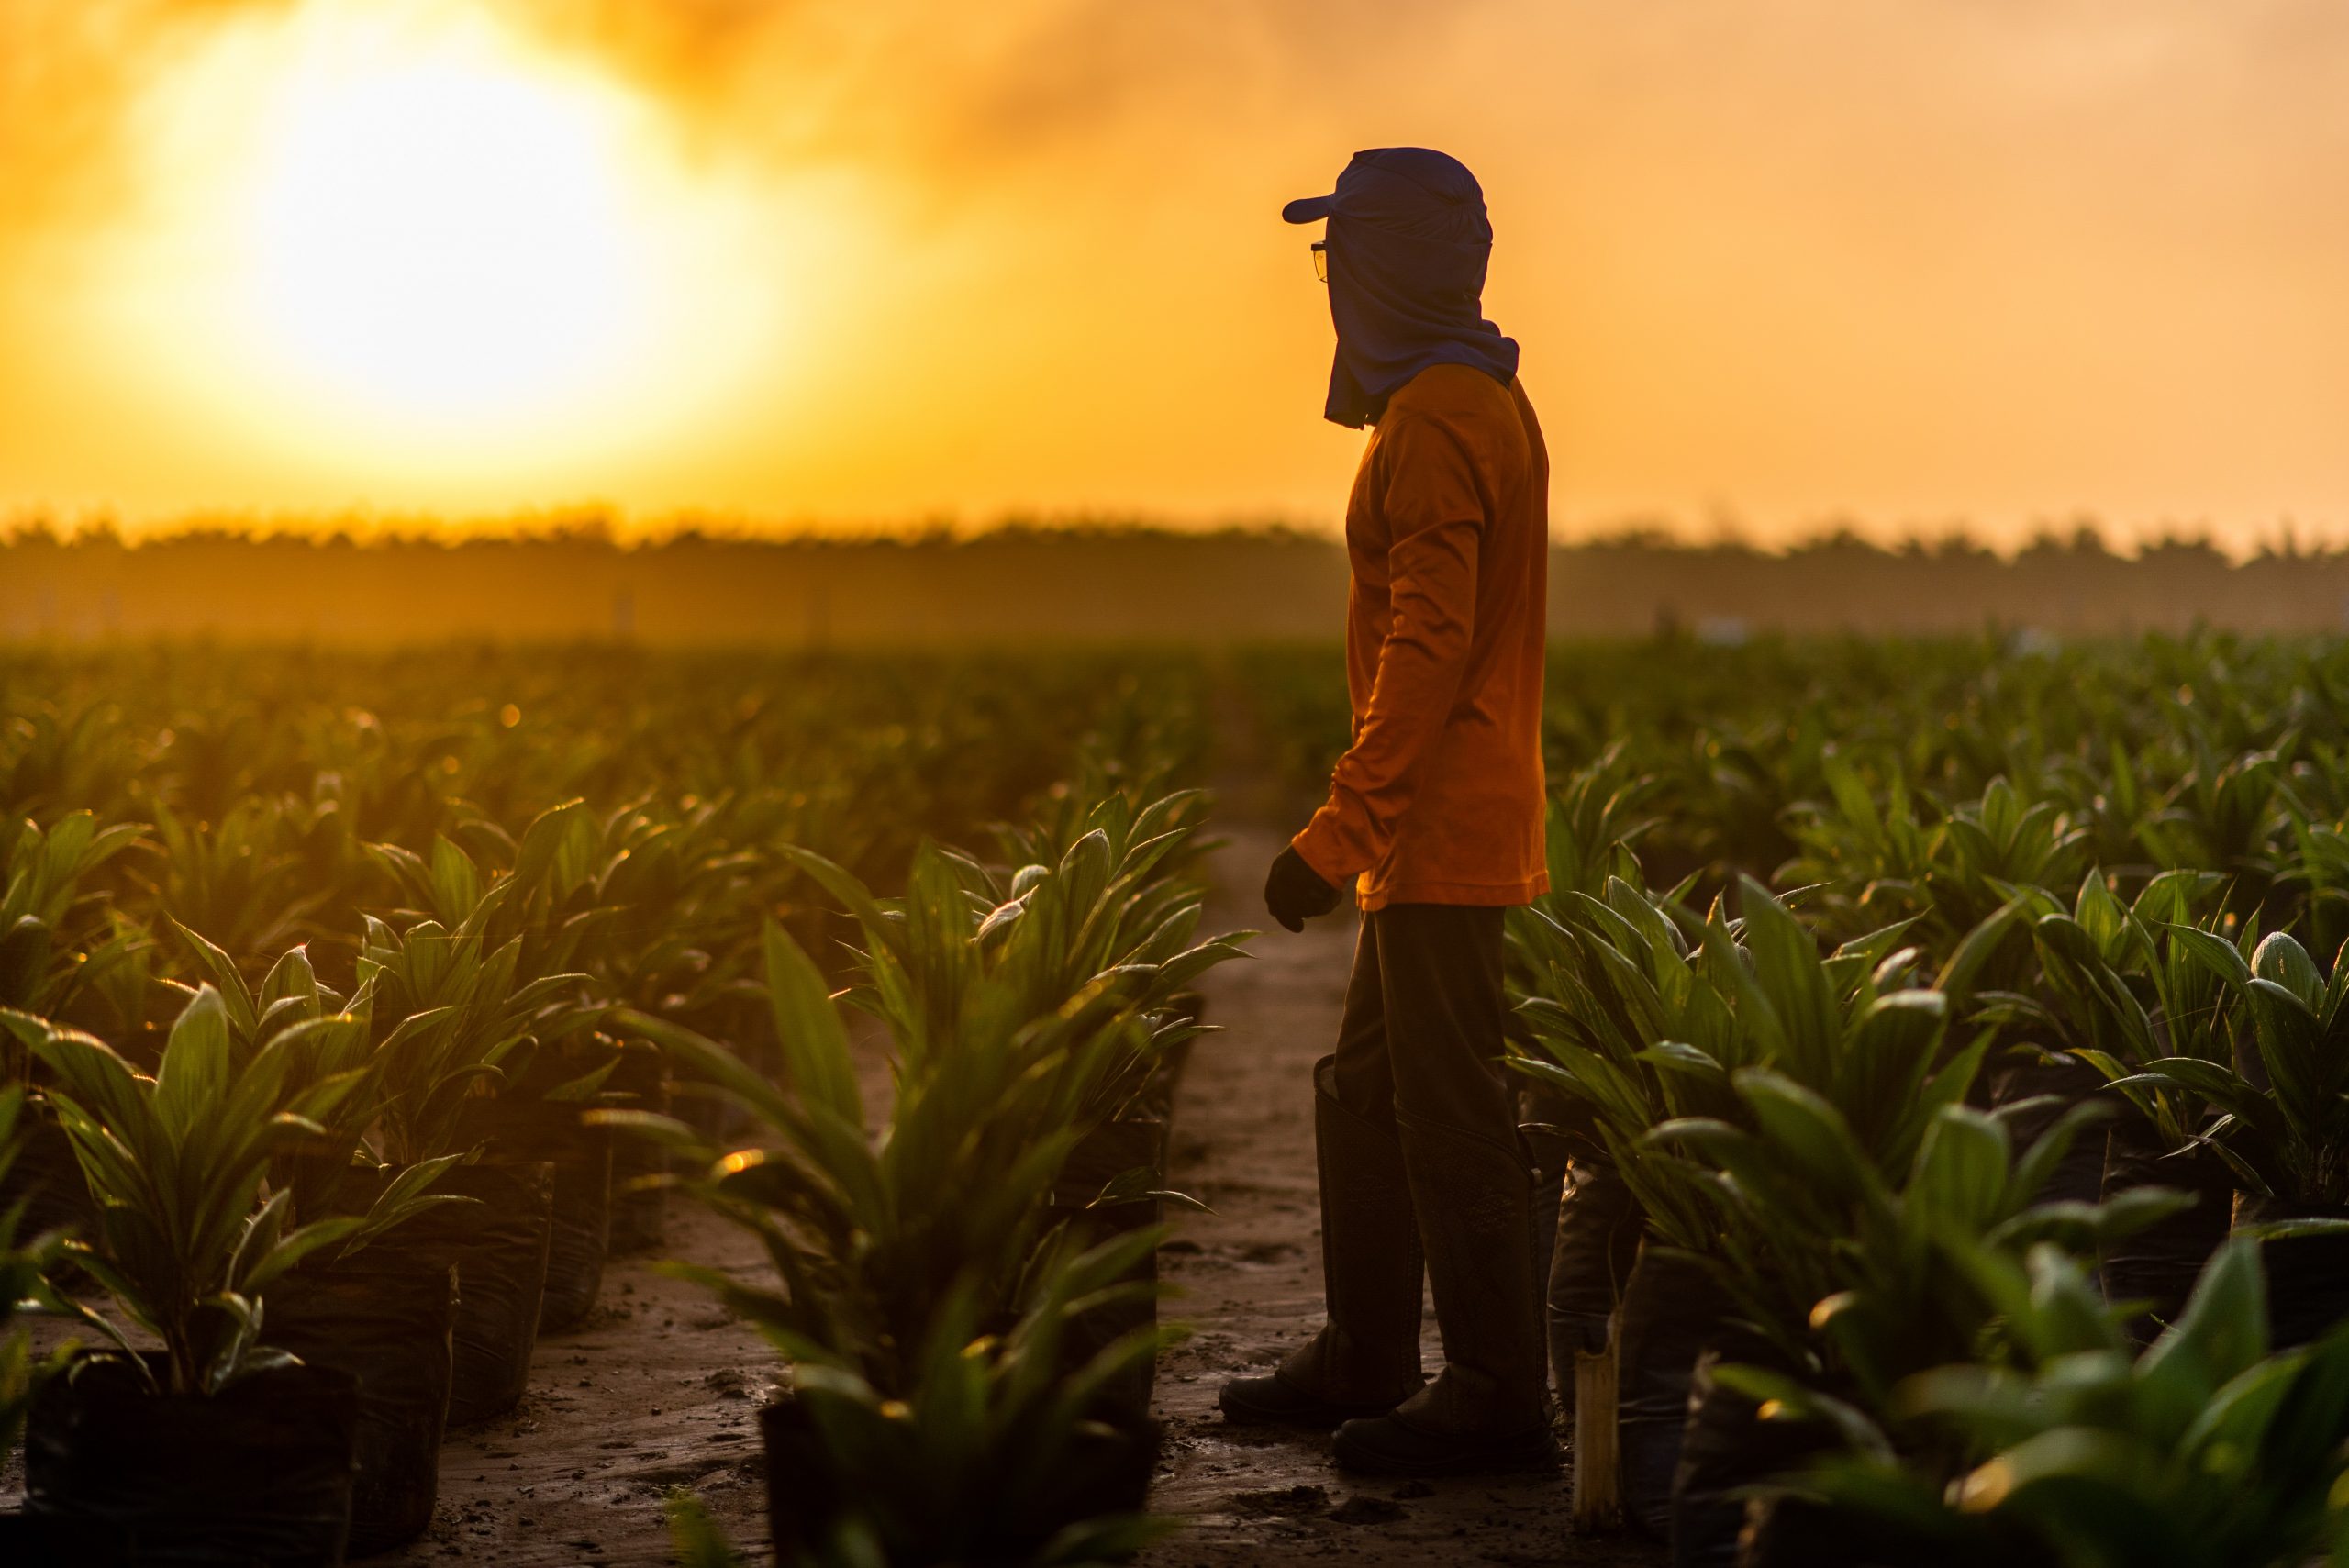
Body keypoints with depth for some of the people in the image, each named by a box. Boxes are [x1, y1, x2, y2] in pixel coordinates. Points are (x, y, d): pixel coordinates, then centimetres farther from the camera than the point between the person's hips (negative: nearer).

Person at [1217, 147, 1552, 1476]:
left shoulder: (1434, 421, -16)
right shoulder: (1489, 401, 16)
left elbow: (1427, 648, -22)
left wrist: (1337, 836, -21)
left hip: (1439, 826, -11)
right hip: (1445, 832, 11)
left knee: (1451, 1114, -6)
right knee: (1367, 1093, 16)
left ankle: (1499, 1397, 0)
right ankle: (1365, 1363, 25)